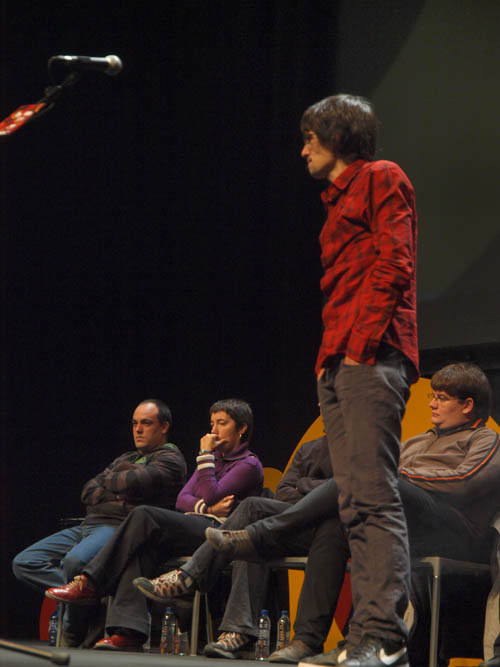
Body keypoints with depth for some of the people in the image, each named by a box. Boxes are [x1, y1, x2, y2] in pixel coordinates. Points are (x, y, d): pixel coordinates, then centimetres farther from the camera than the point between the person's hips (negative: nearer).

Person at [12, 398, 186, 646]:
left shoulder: (170, 460, 3)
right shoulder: (125, 460, 29)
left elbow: (132, 483, -15)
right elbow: (87, 493, 18)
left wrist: (108, 481, 6)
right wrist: (118, 485, 0)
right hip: (90, 524, 9)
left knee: (75, 560, -39)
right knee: (24, 563, -4)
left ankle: (73, 637, -21)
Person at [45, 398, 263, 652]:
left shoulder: (249, 465, 5)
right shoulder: (214, 458, 30)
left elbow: (210, 496, -9)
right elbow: (182, 499, 16)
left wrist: (205, 457, -2)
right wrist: (206, 507, -5)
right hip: (192, 529, 7)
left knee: (144, 515, -26)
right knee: (142, 548, -27)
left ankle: (89, 584, -27)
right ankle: (129, 630, -40)